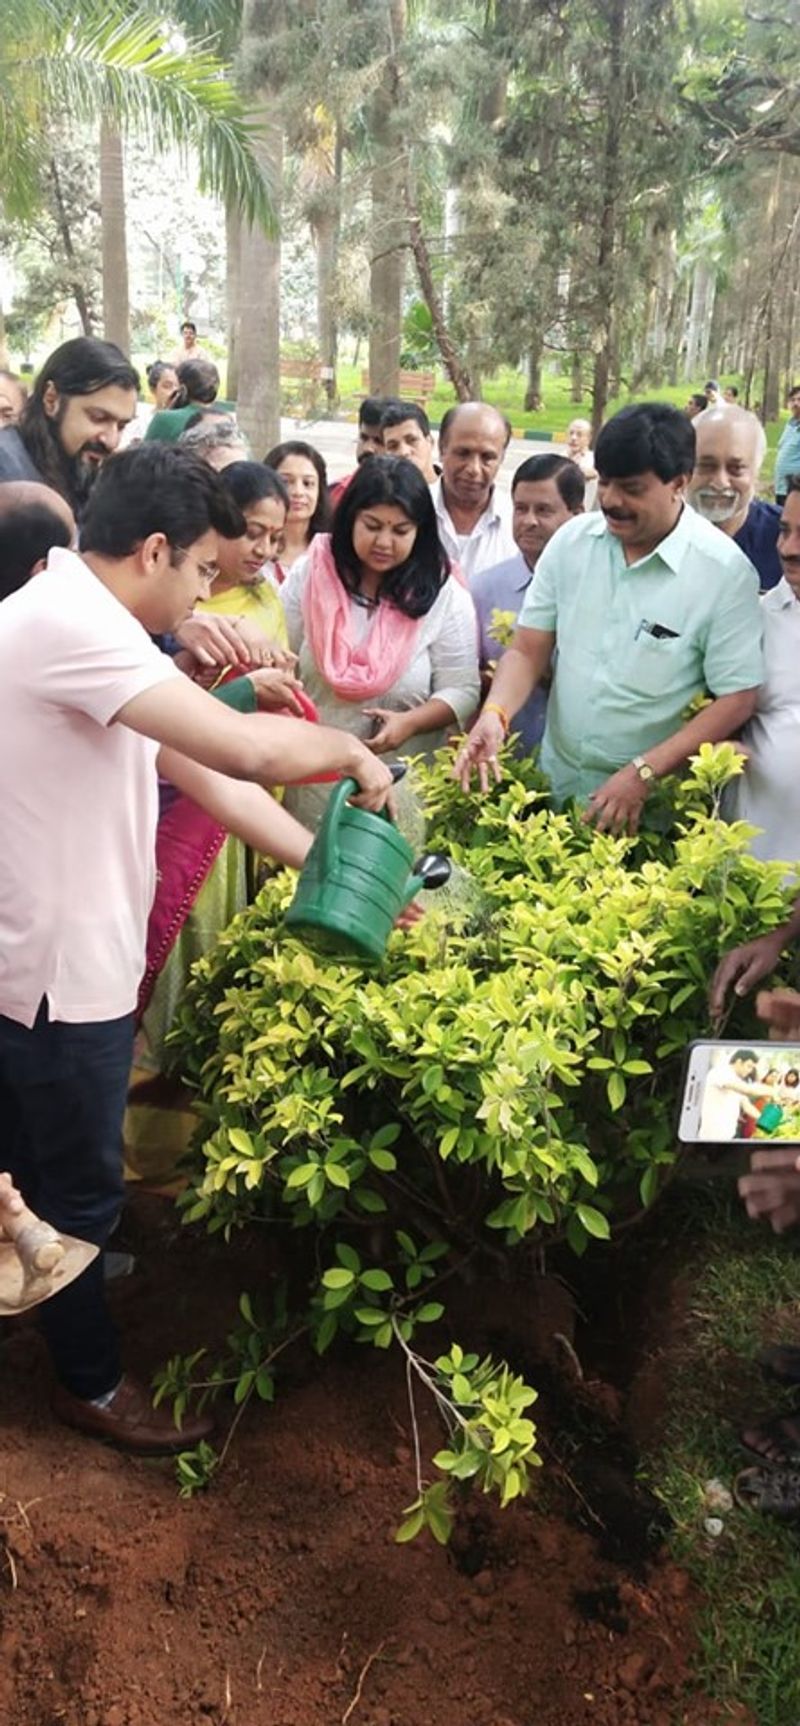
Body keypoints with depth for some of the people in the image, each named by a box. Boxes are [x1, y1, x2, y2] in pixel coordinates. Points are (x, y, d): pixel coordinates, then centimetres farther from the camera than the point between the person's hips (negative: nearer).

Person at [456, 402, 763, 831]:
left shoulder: (725, 570, -14)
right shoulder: (571, 540, -2)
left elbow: (736, 699, -12)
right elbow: (527, 651, 0)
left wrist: (643, 773, -19)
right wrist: (495, 713, -20)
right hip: (556, 784, 4)